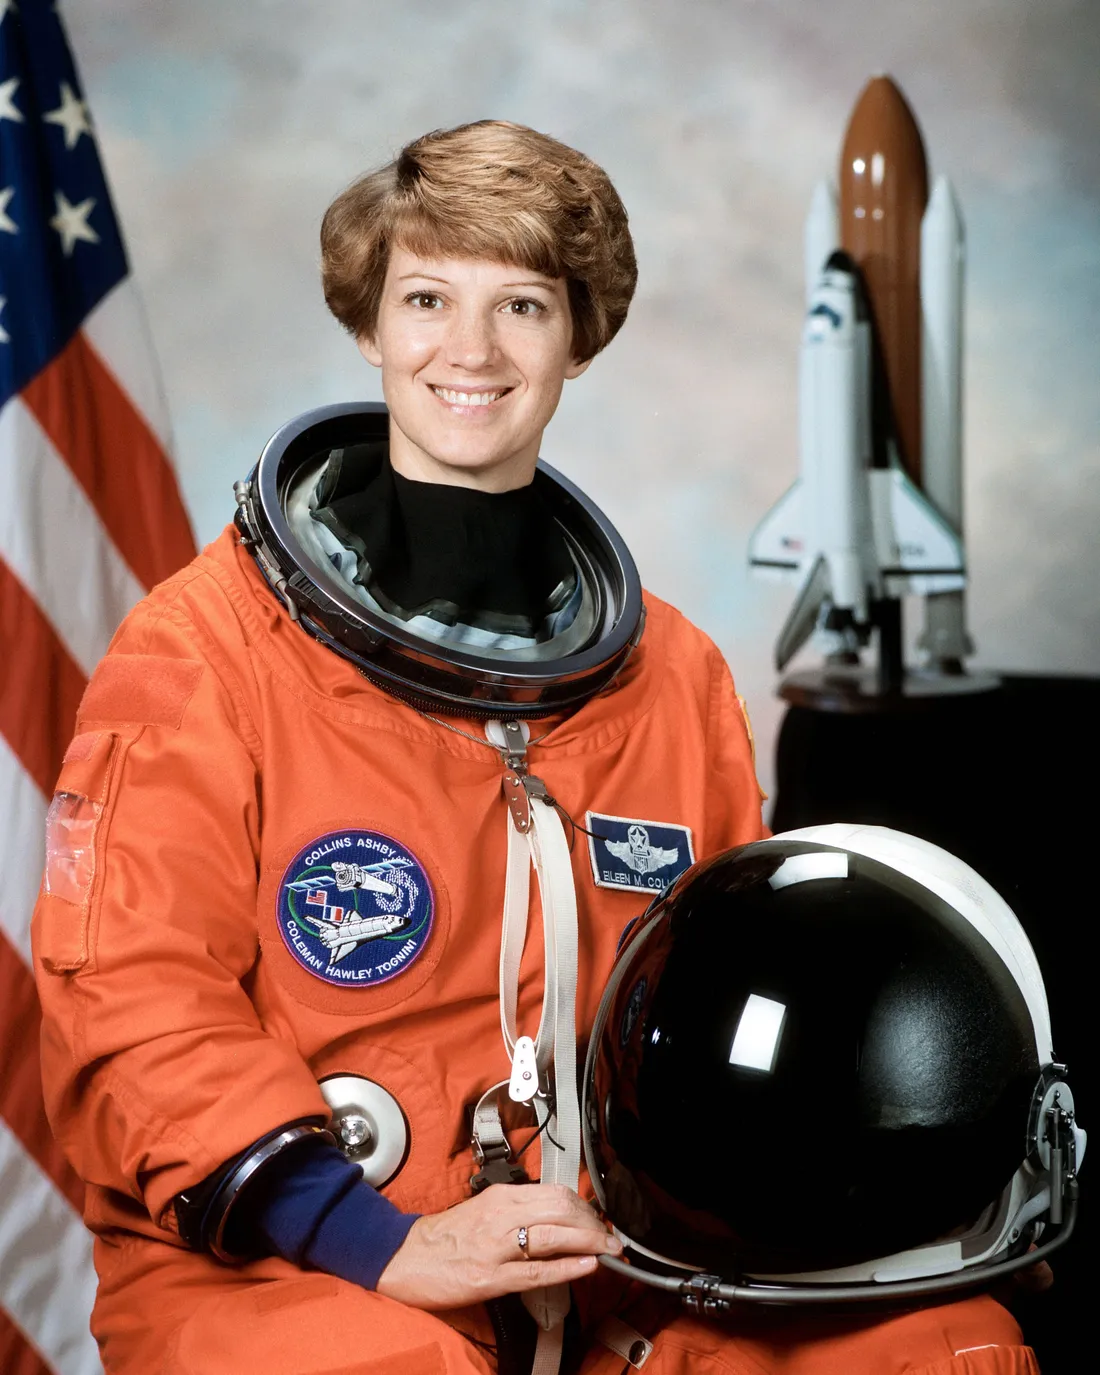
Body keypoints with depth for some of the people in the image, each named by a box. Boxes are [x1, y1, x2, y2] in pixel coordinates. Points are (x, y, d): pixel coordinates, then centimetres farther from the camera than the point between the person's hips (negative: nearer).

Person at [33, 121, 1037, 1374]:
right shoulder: (200, 653, -2)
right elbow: (133, 1009, -9)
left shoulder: (675, 676, 13)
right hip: (265, 1263, -4)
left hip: (607, 1258, 4)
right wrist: (386, 1245, -20)